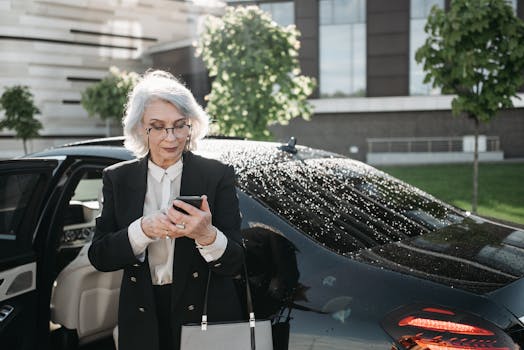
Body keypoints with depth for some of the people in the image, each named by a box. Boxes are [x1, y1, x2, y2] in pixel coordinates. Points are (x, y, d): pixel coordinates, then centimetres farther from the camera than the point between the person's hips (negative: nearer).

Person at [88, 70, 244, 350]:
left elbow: (235, 264, -10)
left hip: (207, 316, -1)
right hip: (142, 319, 2)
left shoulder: (218, 175, -7)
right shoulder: (118, 178, 0)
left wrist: (207, 235, -29)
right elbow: (98, 257, -5)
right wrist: (143, 229, -21)